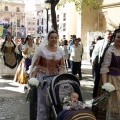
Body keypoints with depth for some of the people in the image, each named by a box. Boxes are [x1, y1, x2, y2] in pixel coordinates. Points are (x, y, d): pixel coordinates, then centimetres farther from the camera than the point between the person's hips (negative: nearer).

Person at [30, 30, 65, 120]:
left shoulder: (60, 51, 6)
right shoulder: (41, 49, -5)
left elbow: (62, 66, 9)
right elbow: (35, 65, -5)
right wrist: (32, 78, -14)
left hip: (55, 77, 4)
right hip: (42, 76, -3)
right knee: (43, 99, -5)